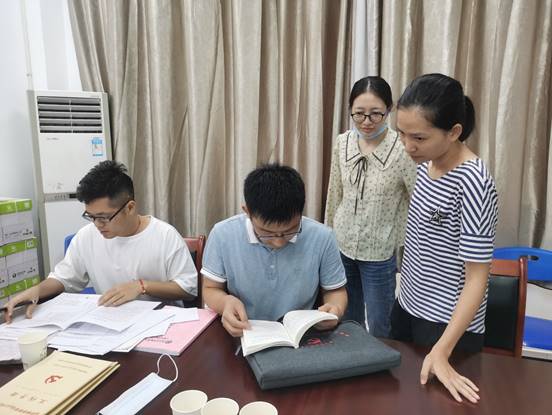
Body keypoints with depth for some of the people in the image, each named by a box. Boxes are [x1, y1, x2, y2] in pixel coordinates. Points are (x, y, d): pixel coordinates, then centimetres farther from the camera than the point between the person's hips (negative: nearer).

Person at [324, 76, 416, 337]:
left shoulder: (402, 150, -18)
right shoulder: (342, 142, -3)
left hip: (379, 254, -4)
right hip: (342, 247, 4)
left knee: (379, 330, 14)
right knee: (347, 322, 23)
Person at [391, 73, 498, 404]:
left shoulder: (472, 183, -25)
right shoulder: (427, 162, -2)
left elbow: (477, 279, -23)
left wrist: (441, 351, -26)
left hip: (448, 323, -7)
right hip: (408, 306, 7)